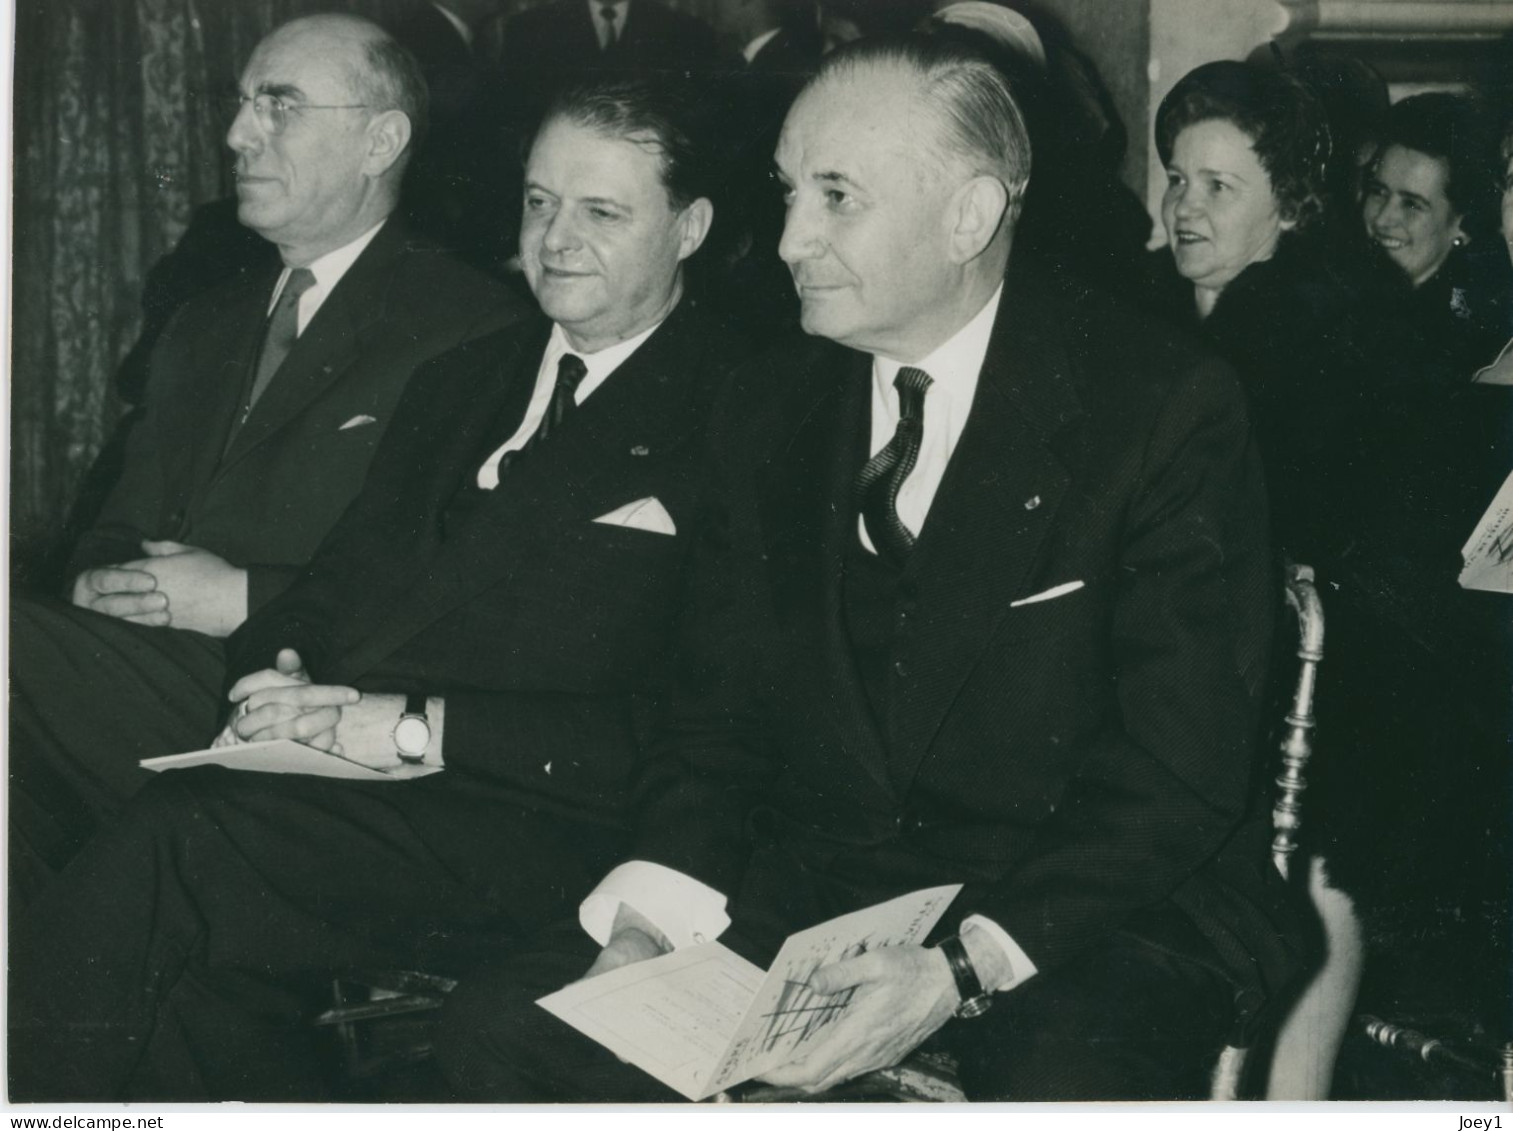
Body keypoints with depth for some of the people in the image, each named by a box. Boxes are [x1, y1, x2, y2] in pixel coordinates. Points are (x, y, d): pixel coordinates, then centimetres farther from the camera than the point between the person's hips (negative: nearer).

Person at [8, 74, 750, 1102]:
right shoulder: (464, 379, 23)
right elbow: (339, 581, 21)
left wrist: (420, 725, -14)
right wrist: (280, 671, -2)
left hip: (535, 826, -6)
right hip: (347, 782, 6)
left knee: (182, 837, -26)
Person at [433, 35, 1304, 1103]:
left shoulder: (1169, 407, -8)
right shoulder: (773, 405, 9)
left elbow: (1183, 773, -12)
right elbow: (723, 706, 9)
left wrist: (966, 969, -23)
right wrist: (662, 904, -10)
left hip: (1090, 905, -5)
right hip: (808, 884, 5)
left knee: (1068, 1090, -37)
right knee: (503, 1024, -12)